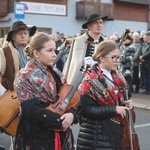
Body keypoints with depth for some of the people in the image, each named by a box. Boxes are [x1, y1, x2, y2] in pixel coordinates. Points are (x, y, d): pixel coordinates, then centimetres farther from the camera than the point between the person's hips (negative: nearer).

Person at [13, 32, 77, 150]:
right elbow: (32, 109, -19)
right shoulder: (25, 77, -10)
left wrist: (71, 114, -16)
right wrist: (59, 121, -21)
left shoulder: (55, 73, 9)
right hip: (36, 137, -6)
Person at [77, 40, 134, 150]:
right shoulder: (90, 80, -16)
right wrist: (114, 109, -22)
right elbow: (86, 110, -21)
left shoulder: (117, 76, 7)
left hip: (116, 131, 7)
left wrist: (125, 103, -2)